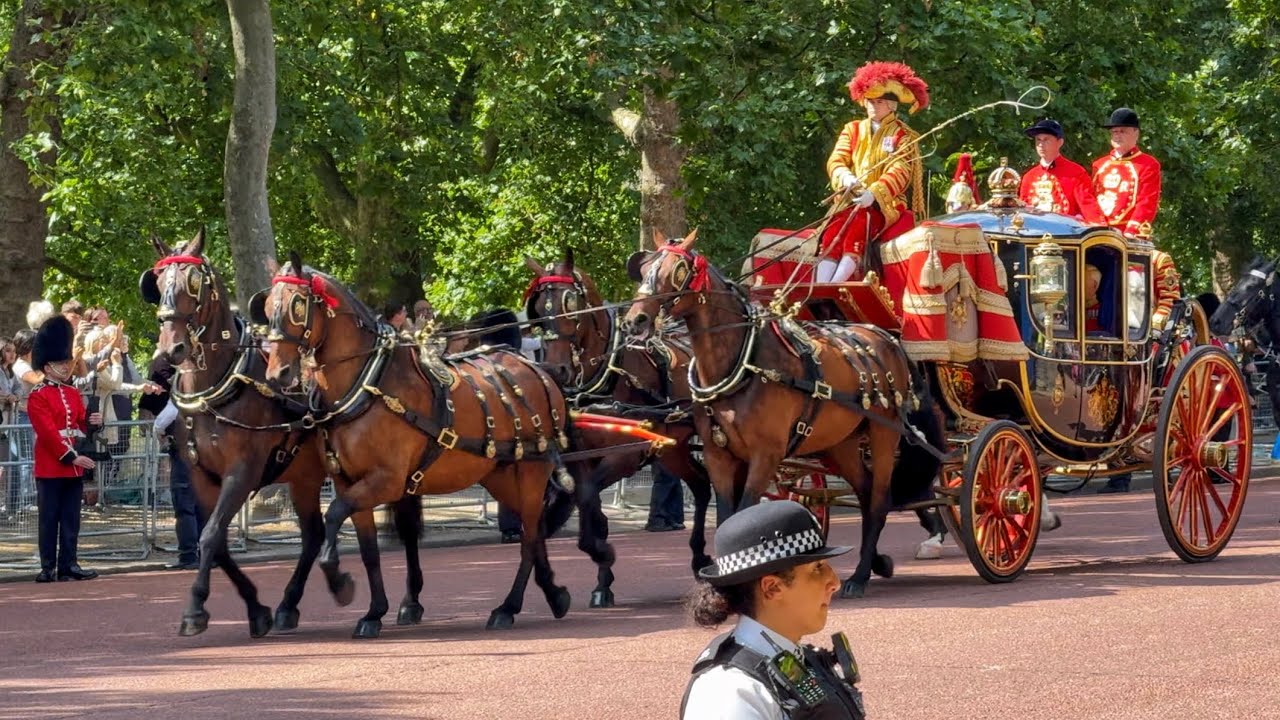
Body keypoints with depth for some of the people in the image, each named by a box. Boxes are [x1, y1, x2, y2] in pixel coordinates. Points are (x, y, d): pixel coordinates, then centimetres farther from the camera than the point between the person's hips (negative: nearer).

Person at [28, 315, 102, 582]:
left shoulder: (74, 394, 15)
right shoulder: (38, 397, -8)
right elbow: (48, 432, -14)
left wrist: (92, 422, -4)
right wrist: (72, 456, -18)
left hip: (74, 469, 6)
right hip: (50, 468, -6)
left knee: (71, 519, 6)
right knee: (50, 519, -1)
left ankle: (68, 565, 10)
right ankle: (48, 567, 2)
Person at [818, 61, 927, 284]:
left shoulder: (903, 136, 5)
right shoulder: (853, 130, 19)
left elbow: (900, 172, -8)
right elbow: (836, 160, 8)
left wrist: (874, 194, -26)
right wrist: (845, 178, -17)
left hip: (886, 204, -3)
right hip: (850, 199, 3)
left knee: (859, 225, -34)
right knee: (834, 230, -27)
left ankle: (836, 286, -44)